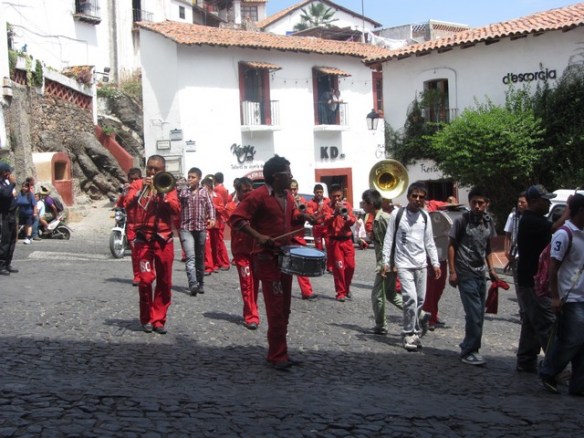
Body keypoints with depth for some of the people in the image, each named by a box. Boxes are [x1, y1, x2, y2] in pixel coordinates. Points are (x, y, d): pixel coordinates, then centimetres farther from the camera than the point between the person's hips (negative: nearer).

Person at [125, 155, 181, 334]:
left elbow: (176, 209, -4)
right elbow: (128, 204, -10)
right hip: (144, 239, -2)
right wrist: (141, 190, -21)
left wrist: (162, 195, -16)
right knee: (146, 280, -8)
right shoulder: (138, 184, 7)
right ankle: (146, 318, 9)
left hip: (164, 239, 2)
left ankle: (159, 319, 15)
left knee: (164, 282, 4)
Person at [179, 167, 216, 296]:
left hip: (201, 228, 2)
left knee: (200, 257, 11)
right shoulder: (183, 191, 4)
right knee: (190, 257, -15)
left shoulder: (204, 191, 8)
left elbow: (210, 206, 6)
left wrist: (212, 218, -12)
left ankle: (200, 284, 20)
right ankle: (193, 284, -24)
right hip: (186, 228, -2)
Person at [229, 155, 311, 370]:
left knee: (284, 308, 13)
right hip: (267, 258, -9)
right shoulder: (258, 195, -16)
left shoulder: (287, 196, 10)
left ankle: (278, 353, 23)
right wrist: (258, 236, -27)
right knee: (276, 309, -6)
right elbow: (236, 218, -18)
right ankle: (278, 356, 2)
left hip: (285, 256, 9)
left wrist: (303, 217, 2)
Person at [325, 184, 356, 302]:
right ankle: (340, 292, 2)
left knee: (350, 266, 4)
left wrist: (346, 216, -21)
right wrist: (335, 213, -30)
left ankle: (347, 288, 24)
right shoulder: (327, 206, -2)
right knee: (338, 267, -5)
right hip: (335, 240, -3)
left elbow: (353, 221, -1)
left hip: (347, 239, 3)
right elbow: (326, 221, -17)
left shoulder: (347, 204, 7)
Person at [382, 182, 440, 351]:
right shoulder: (397, 214, -4)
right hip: (404, 264, -4)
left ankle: (415, 332, 24)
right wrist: (386, 262, -5)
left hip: (421, 264, 4)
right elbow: (389, 239, -1)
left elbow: (429, 242, 13)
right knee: (411, 298, -15)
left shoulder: (425, 216, 8)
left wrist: (435, 263, 8)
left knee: (419, 300, 7)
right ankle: (409, 334, -3)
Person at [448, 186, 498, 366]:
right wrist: (452, 272, -9)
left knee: (479, 314, 9)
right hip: (465, 274, -6)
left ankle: (468, 347, 23)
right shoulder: (461, 221, -7)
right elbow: (451, 246, -4)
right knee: (474, 313, -9)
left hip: (481, 274, 6)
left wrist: (491, 270, 12)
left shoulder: (488, 222, 9)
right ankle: (469, 351, 1)